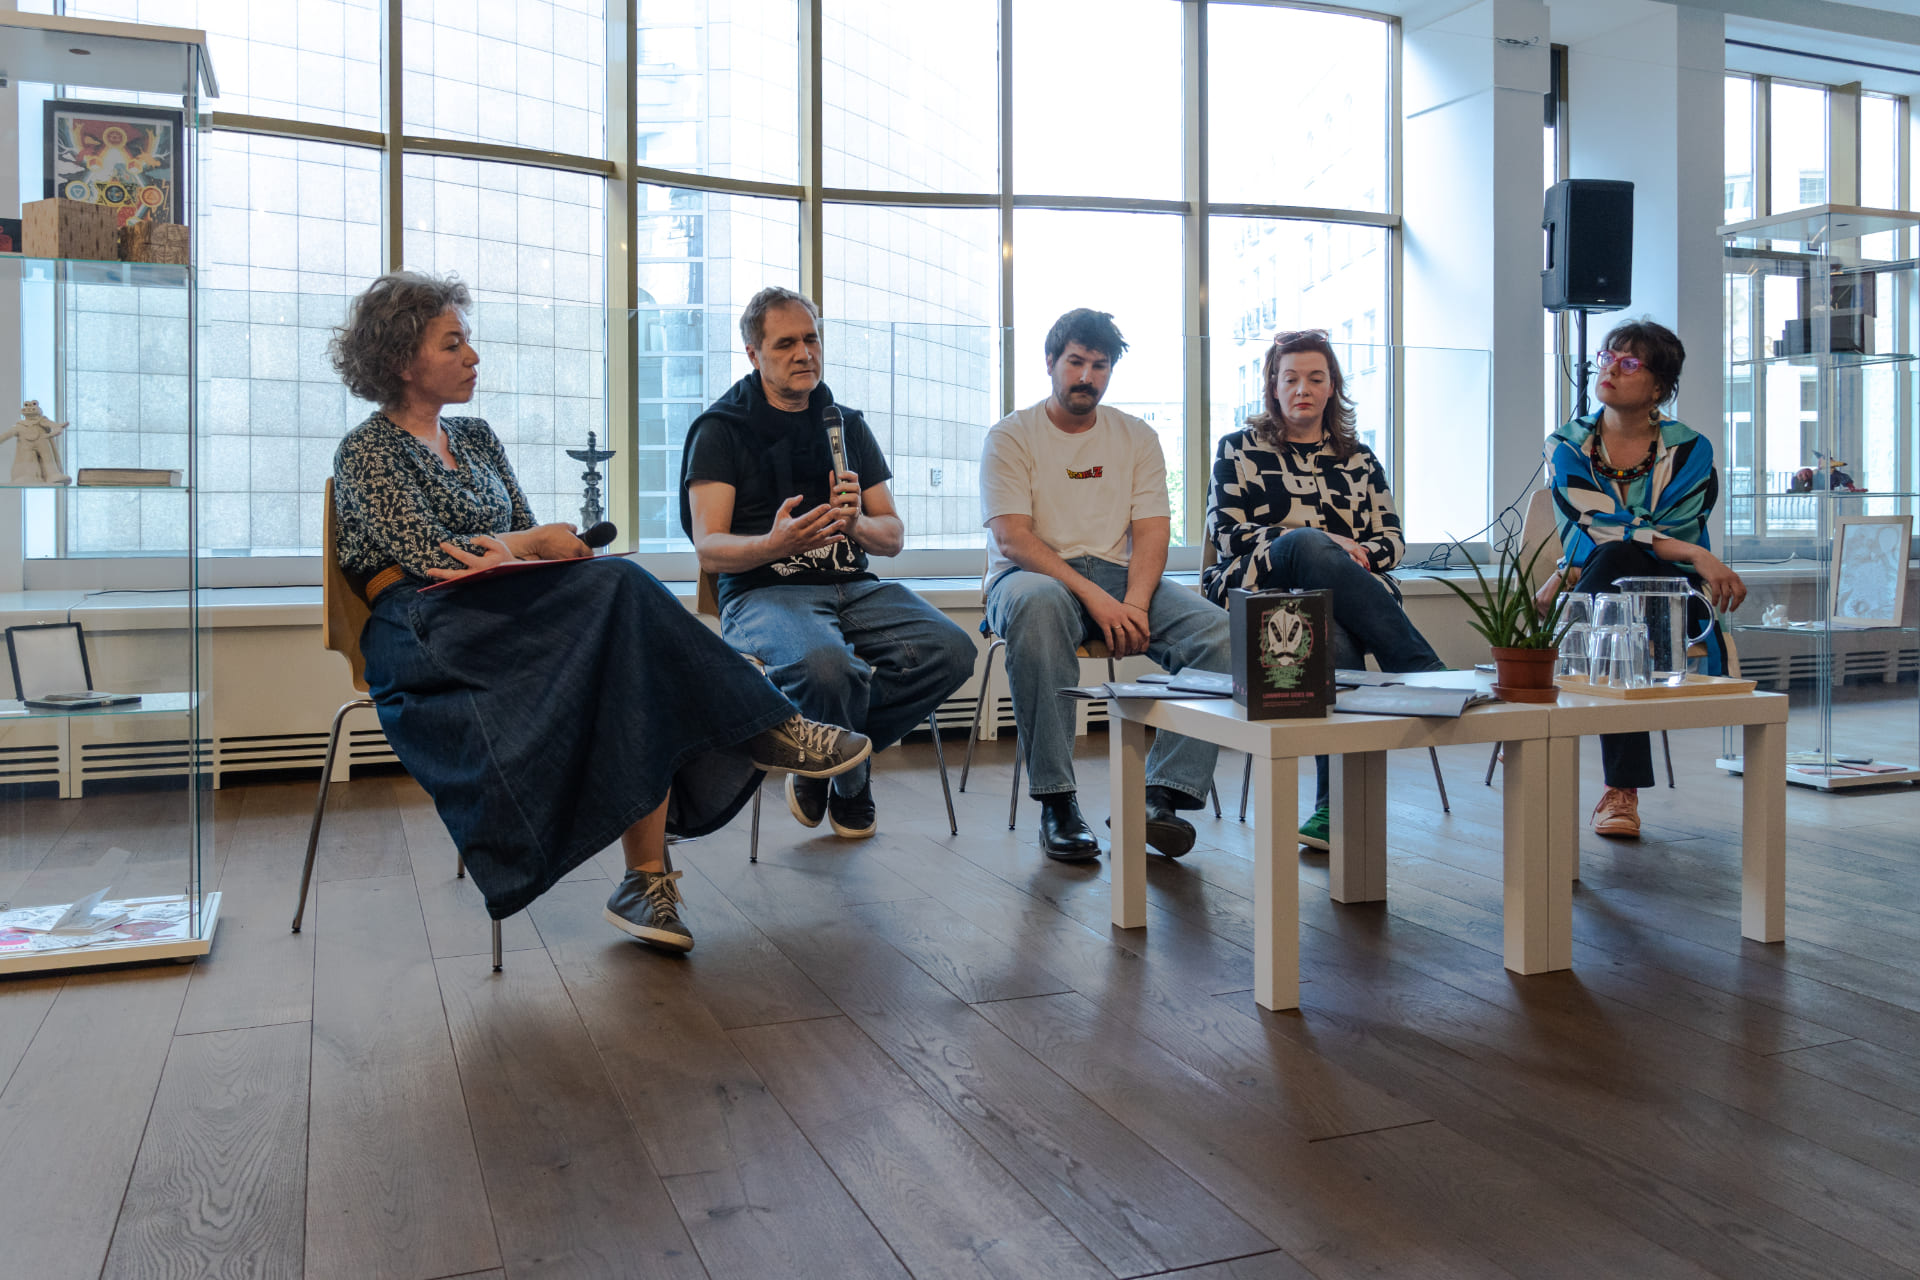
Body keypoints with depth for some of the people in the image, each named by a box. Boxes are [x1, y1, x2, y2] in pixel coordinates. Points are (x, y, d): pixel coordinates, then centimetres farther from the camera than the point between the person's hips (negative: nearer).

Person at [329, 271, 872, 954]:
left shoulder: (475, 436, 23)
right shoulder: (367, 451, 2)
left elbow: (529, 538, 18)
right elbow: (430, 557, -10)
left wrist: (503, 552, -6)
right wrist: (534, 543, -2)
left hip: (506, 616, 6)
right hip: (423, 635, -6)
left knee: (640, 668, -28)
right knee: (618, 586, -32)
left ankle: (646, 877, -34)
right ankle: (763, 730, -25)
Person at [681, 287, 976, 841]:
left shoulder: (848, 425, 19)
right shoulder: (721, 430, 5)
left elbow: (894, 535, 16)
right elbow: (710, 549, -5)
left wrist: (856, 524, -9)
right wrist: (775, 544, -26)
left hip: (855, 587, 5)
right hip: (763, 592, -4)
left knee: (950, 649, -25)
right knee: (826, 664, -39)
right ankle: (850, 781, -3)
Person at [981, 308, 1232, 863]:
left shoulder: (1138, 438, 14)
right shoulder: (1011, 437, 3)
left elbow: (1151, 533, 4)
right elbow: (1012, 539, -10)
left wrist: (1133, 604, -17)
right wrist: (1093, 596, -23)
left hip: (1119, 577, 4)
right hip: (1032, 575, -3)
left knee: (1216, 629, -23)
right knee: (1037, 603, -41)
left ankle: (1161, 795, -27)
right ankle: (1056, 802, -35)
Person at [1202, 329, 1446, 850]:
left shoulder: (1358, 459, 25)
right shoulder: (1240, 448, 17)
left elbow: (1392, 540, 19)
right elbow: (1225, 532, 3)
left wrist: (1356, 553, -7)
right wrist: (1321, 542, -9)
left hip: (1349, 589, 2)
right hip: (1258, 588, -2)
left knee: (1333, 631, -38)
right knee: (1308, 541, -38)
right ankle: (1427, 675, -38)